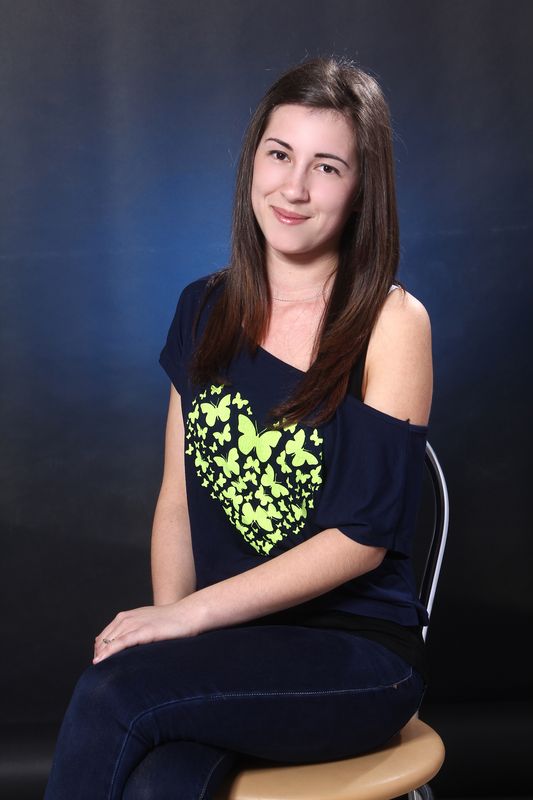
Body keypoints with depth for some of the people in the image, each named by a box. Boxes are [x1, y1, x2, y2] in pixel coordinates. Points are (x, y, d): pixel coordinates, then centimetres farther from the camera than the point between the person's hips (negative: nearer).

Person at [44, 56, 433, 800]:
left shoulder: (392, 322, -6)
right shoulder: (205, 310, 10)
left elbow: (362, 536, -11)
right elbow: (178, 496, 9)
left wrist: (188, 613, -15)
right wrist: (167, 616, -8)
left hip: (356, 652, -3)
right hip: (224, 647, 3)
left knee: (113, 692, -28)